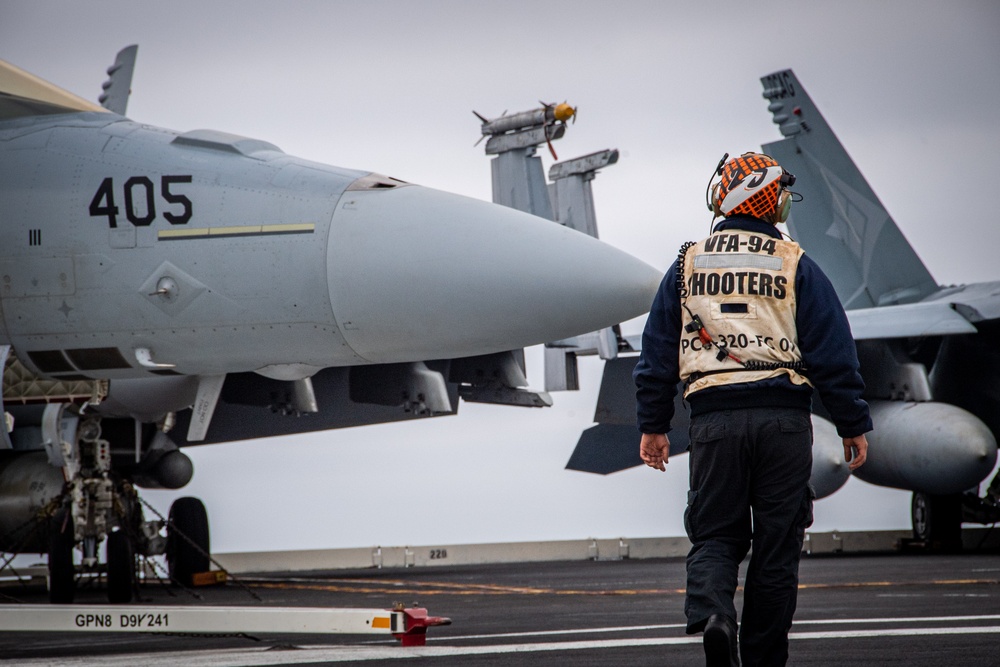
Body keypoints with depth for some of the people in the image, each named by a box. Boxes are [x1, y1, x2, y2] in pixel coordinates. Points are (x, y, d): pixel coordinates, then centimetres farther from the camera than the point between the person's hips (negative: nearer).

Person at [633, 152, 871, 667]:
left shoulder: (687, 266, 8)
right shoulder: (795, 267, 2)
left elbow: (658, 354, 10)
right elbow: (833, 354, 0)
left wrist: (653, 425, 17)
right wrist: (853, 426, 5)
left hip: (713, 420, 1)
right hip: (783, 418, -1)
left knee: (715, 535, 8)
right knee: (776, 546, 6)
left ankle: (710, 610, -23)